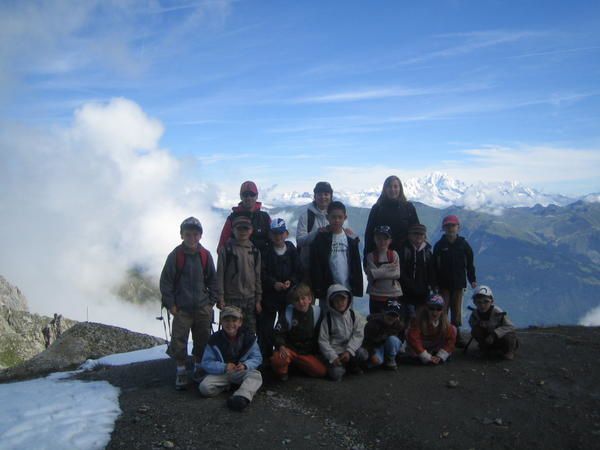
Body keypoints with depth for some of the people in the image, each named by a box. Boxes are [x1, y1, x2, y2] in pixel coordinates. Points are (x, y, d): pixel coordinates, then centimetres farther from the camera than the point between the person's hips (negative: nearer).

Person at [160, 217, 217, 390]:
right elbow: (165, 281, -3)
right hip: (181, 308, -2)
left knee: (203, 339, 10)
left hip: (202, 307, 2)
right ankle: (181, 371, 16)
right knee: (179, 339, 0)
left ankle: (199, 367, 28)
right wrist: (170, 304, -6)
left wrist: (212, 301, 3)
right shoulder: (175, 255, -6)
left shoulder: (205, 255, 1)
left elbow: (212, 279, 9)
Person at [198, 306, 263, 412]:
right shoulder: (215, 340, -6)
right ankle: (226, 386, 0)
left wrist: (245, 365, -25)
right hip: (220, 373, 0)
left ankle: (242, 396, -53)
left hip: (242, 372, 0)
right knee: (204, 387, -26)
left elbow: (257, 358, -3)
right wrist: (224, 367, -26)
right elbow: (206, 363, -9)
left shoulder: (249, 337, -4)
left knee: (256, 375, -30)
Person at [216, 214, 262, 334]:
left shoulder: (255, 251, 8)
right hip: (231, 300, -3)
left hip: (250, 300, 3)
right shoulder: (226, 249, -3)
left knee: (251, 332, 8)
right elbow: (220, 274, -5)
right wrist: (220, 298, -10)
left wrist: (258, 300, 7)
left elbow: (257, 277, 10)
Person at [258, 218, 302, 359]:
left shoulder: (292, 251, 6)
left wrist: (291, 281, -12)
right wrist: (274, 283, -20)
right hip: (269, 295, -2)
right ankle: (265, 359, 9)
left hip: (289, 295, 2)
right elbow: (262, 273, -7)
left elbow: (299, 272, 5)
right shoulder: (265, 252, 0)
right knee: (266, 328, 0)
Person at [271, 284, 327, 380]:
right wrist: (281, 346, -25)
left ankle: (295, 364, 10)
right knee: (277, 360, -36)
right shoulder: (288, 312, -8)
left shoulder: (317, 312, -3)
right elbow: (278, 333, -7)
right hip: (289, 349, -4)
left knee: (322, 371, -16)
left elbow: (319, 336, 8)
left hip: (308, 353, 4)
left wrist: (316, 352, 7)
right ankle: (282, 371, 2)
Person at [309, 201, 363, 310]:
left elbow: (356, 264, 7)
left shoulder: (351, 239, 5)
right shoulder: (321, 239, -3)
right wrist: (318, 289, -10)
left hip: (347, 289, 3)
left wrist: (358, 287, 2)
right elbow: (315, 266, -6)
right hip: (327, 289, -2)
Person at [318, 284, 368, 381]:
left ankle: (352, 365, 7)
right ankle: (342, 365, 12)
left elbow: (358, 335, -7)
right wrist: (333, 357, -15)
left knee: (363, 354, -27)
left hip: (350, 348, 3)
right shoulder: (327, 318, -8)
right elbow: (323, 341, -6)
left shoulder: (354, 315, -2)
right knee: (336, 375, -24)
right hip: (334, 351, -3)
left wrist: (349, 351, -20)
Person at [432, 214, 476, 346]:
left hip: (458, 283, 2)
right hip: (443, 283, -1)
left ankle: (456, 335, 16)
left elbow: (469, 263, 6)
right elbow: (435, 265, -3)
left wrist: (472, 280, 2)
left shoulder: (463, 244, 3)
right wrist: (434, 283, -6)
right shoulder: (439, 245, -2)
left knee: (457, 310, 8)